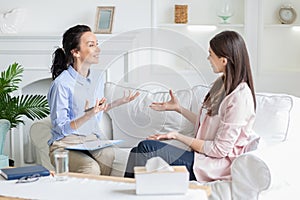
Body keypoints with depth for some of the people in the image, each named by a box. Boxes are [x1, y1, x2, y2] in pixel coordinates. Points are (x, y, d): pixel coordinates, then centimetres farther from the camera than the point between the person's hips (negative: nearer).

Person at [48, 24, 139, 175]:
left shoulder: (97, 78, 8)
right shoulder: (61, 84, -15)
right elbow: (61, 128, -15)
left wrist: (119, 102, 10)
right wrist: (88, 116, -29)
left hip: (93, 140, 6)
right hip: (66, 144, -5)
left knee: (113, 159, -27)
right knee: (91, 168, -34)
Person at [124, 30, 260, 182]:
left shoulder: (240, 97, -19)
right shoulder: (221, 84, 10)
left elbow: (220, 149, -19)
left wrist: (178, 136, -15)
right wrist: (178, 108, 21)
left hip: (217, 166, -9)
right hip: (203, 156, 9)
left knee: (146, 147, -19)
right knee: (140, 151, -7)